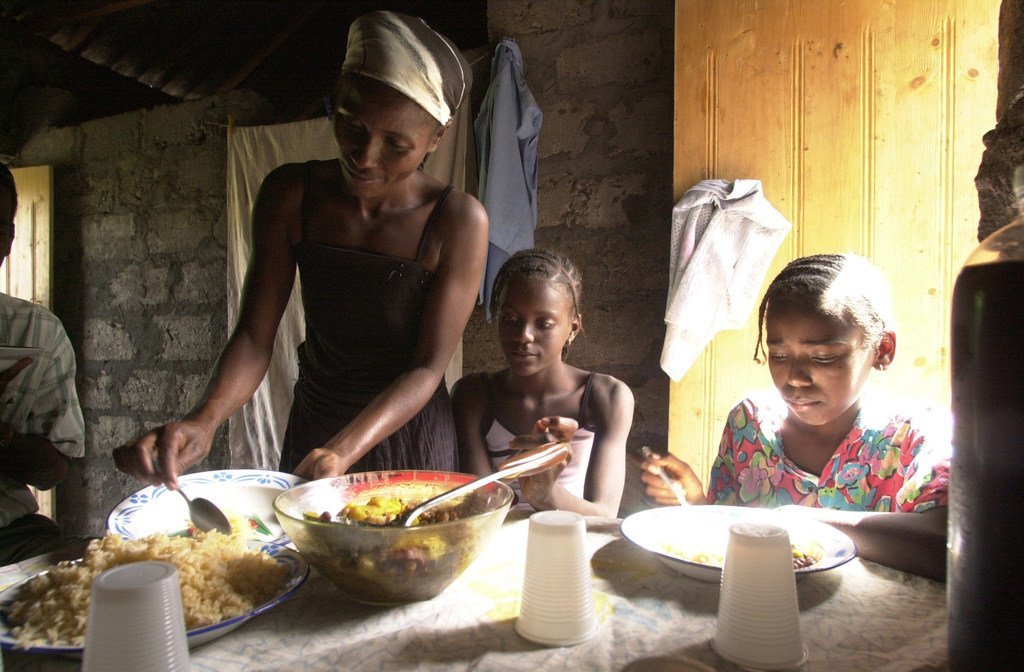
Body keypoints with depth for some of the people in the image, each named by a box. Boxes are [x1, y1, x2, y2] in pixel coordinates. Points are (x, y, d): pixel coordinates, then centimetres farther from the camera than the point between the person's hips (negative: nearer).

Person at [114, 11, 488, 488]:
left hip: (407, 435, -3)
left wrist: (342, 452, -33)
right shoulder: (290, 195, -11)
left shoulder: (457, 220, -21)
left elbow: (428, 368, -20)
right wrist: (203, 421, -29)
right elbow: (254, 337, -11)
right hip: (312, 425, 3)